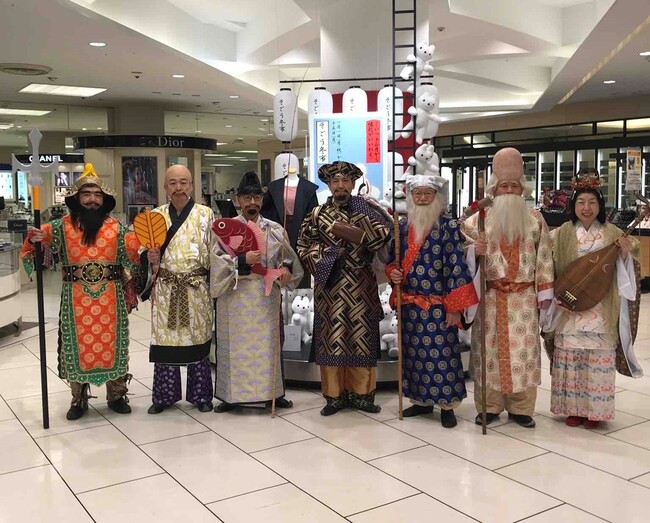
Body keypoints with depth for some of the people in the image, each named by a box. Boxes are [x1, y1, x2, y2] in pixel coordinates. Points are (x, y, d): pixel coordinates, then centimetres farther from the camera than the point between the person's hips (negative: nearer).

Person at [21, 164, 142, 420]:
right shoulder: (62, 226, 1)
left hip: (110, 298, 0)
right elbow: (37, 245, -1)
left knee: (111, 343, 8)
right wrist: (33, 240, -22)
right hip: (76, 298, 0)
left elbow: (133, 258, 3)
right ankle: (78, 398, 22)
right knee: (78, 344, 7)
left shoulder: (116, 228, 2)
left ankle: (116, 395, 23)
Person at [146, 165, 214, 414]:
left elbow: (214, 252, 0)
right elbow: (145, 250, 11)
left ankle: (200, 395, 19)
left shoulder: (206, 214, 0)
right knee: (164, 340, 4)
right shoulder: (155, 216, 6)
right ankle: (164, 395, 18)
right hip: (165, 289, 2)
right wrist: (150, 257, -12)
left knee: (197, 339, 6)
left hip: (197, 288, -1)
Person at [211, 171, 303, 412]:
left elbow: (288, 257, 12)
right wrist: (242, 261, -20)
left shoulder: (275, 229, 6)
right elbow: (217, 261, -7)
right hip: (235, 297, -2)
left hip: (266, 296, 2)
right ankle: (231, 395, 14)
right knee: (235, 345, 3)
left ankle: (273, 392, 19)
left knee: (267, 344, 8)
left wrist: (286, 268, -9)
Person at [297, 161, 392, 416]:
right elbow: (303, 246, 5)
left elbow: (385, 234, -13)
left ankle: (361, 392, 16)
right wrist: (327, 254, -9)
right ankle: (334, 394, 14)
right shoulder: (317, 214, 7)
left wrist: (350, 231, -16)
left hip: (360, 286, 0)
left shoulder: (364, 210, 3)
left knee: (360, 337, 4)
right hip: (329, 286, 1)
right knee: (331, 338, 3)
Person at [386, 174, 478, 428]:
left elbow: (457, 267, -11)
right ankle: (421, 400, 27)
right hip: (409, 305, 5)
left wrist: (454, 307, -15)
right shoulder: (402, 227, 7)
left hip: (438, 306, -5)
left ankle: (447, 405, 13)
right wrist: (393, 272, -7)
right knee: (414, 353, 12)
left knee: (441, 354, 0)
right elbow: (392, 260, 17)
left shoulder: (449, 227, -8)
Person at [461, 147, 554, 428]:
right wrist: (475, 250, -22)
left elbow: (544, 258, 5)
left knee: (523, 350, 3)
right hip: (490, 297, -1)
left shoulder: (535, 219, 6)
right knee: (489, 348, 3)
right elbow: (464, 254, 1)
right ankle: (489, 406, 14)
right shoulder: (478, 219, 2)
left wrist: (544, 293, 2)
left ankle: (520, 407, 15)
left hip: (524, 297, 1)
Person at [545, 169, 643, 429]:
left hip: (601, 310, 0)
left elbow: (622, 274, 4)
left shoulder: (612, 234, 3)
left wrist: (626, 254, -15)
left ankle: (594, 410, 17)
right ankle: (573, 408, 18)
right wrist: (557, 296, -10)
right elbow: (550, 270, 2)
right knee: (569, 358, 3)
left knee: (599, 359, 3)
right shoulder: (561, 234, 2)